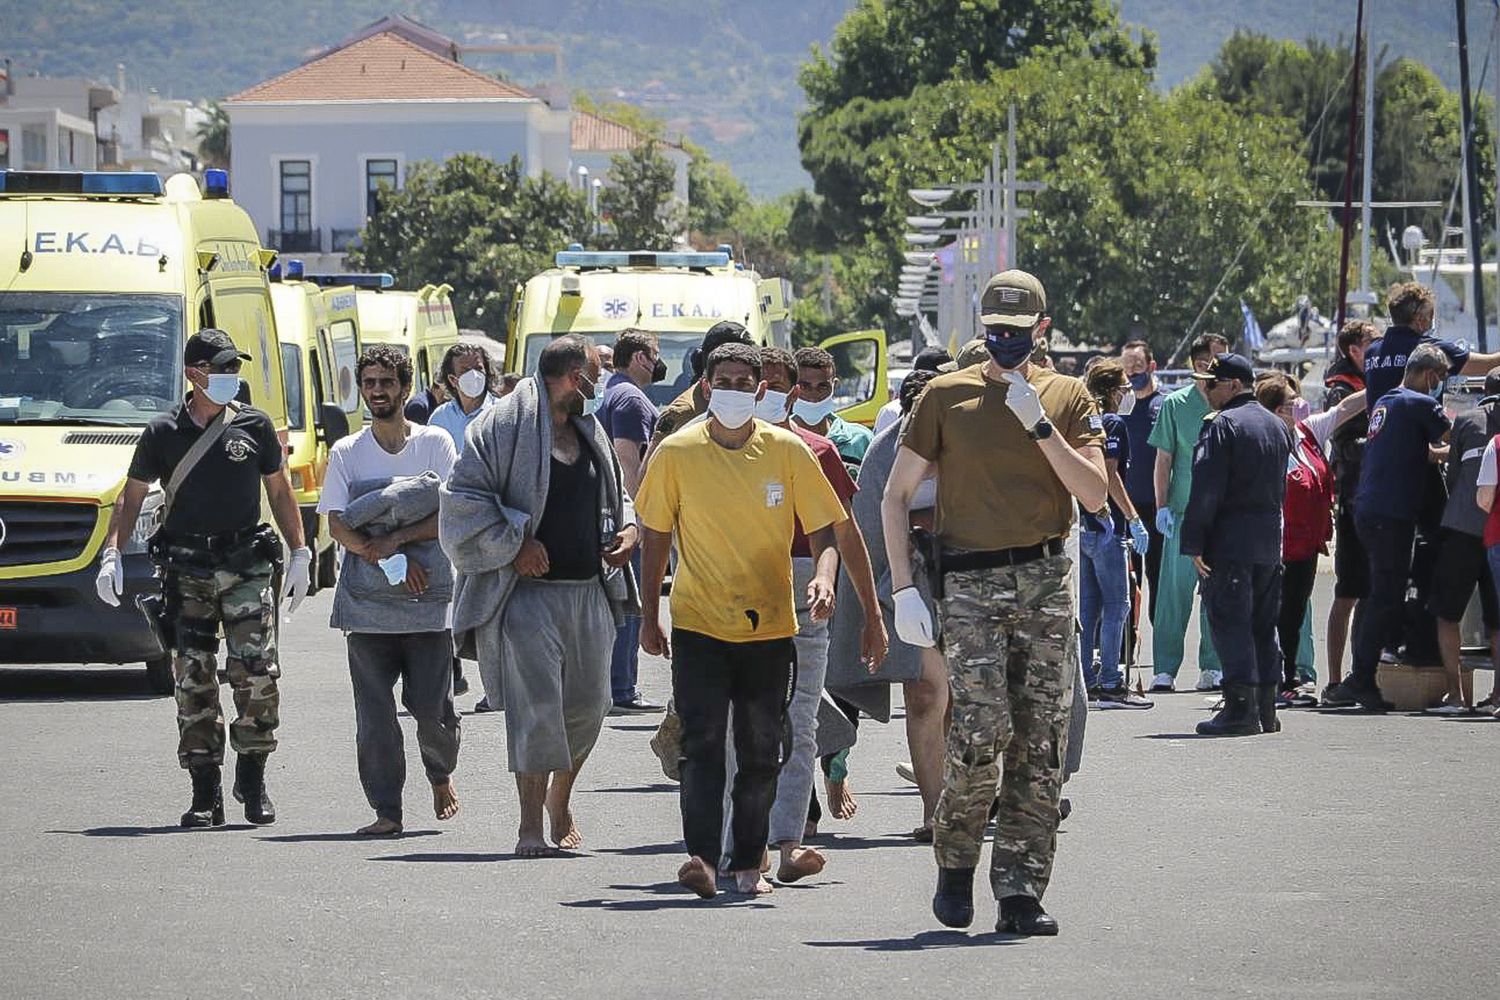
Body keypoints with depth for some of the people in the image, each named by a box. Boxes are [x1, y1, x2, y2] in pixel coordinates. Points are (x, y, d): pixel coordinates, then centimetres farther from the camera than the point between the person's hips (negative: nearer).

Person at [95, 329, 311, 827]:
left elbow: (280, 492, 16)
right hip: (187, 570, 0)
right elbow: (131, 498, 13)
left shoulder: (254, 426, 7)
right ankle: (205, 794, 3)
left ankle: (252, 777, 5)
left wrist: (300, 553, 10)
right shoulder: (163, 434, 6)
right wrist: (111, 553, 1)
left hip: (247, 566, 0)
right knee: (194, 679, -2)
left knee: (256, 671, -11)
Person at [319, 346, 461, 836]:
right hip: (367, 604, 1)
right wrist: (390, 560, -12)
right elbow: (337, 525, 0)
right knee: (374, 713, -4)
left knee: (432, 707, -2)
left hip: (429, 600, -1)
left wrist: (393, 539, -14)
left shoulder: (435, 443, 5)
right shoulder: (346, 454, 9)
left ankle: (441, 775, 28)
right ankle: (386, 810, 1)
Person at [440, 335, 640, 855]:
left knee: (587, 705, 9)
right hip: (528, 591, -7)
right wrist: (514, 545, -16)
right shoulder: (505, 426, -7)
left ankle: (559, 801, 31)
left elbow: (616, 496, 29)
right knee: (534, 705, -11)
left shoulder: (589, 432, 16)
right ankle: (530, 823, -5)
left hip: (589, 591, 7)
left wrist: (628, 529, 7)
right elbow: (463, 499, -11)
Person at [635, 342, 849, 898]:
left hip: (770, 627, 1)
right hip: (698, 624, -1)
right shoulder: (676, 454, -2)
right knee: (702, 743, -14)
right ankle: (702, 857, -22)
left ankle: (748, 863, 17)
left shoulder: (787, 452, -1)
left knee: (760, 753, 7)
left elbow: (823, 529, 4)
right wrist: (649, 616, 8)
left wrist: (823, 577, -16)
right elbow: (655, 536, 7)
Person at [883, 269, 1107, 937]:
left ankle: (1021, 894, 5)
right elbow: (896, 493, 6)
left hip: (1046, 581, 2)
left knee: (1039, 746, 0)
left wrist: (1039, 424, -10)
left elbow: (1094, 495, -1)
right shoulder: (946, 396, 5)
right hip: (969, 584, -2)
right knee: (982, 731, -15)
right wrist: (901, 586, -3)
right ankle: (955, 865, 8)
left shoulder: (1067, 398, 9)